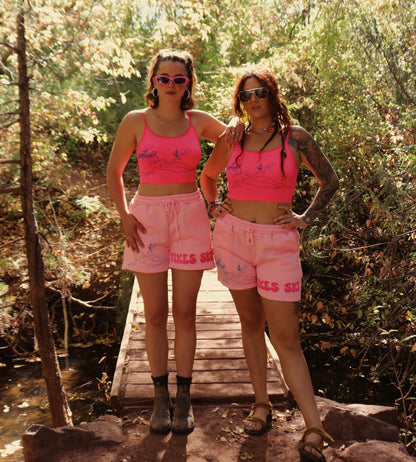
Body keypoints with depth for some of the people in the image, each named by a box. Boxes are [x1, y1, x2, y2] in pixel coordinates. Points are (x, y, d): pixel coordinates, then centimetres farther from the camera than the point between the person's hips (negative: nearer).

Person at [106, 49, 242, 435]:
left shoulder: (199, 122, 5)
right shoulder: (135, 121, 2)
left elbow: (236, 139, 22)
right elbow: (114, 172, 10)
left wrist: (236, 125, -2)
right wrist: (124, 215, -1)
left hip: (190, 219, 1)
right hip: (147, 219, 0)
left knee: (184, 313, 5)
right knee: (155, 313, 5)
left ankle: (183, 397, 20)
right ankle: (160, 397, 21)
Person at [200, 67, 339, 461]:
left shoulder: (295, 137, 1)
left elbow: (329, 181, 10)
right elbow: (207, 176, 25)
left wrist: (305, 218, 1)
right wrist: (212, 206, 9)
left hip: (277, 242, -3)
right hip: (233, 237, 3)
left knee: (285, 336, -5)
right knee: (251, 322, 12)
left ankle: (314, 430, 4)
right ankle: (261, 404, 26)